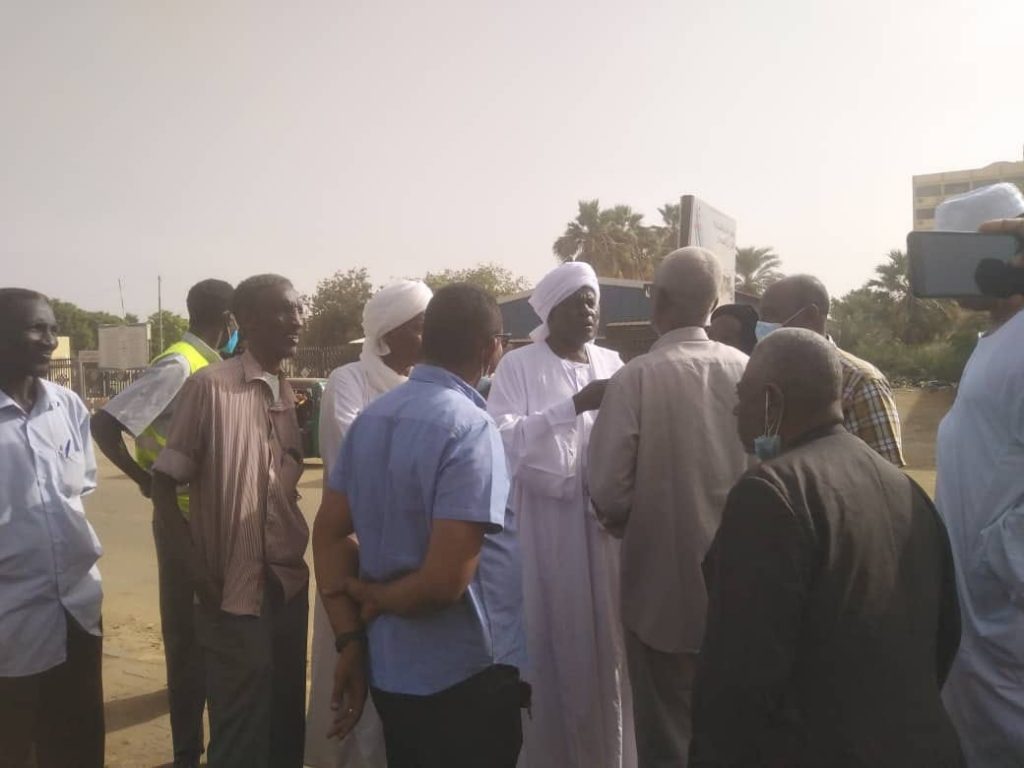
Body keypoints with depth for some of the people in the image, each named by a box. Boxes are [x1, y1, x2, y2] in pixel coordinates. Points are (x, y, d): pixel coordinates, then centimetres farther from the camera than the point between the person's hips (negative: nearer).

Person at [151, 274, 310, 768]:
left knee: (288, 723, 17)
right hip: (234, 591, -6)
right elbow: (163, 484, -10)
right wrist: (198, 572, -14)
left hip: (290, 584, 6)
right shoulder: (209, 387, -13)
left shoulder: (287, 394, 7)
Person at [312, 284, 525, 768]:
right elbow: (446, 581, -26)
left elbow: (329, 532, 4)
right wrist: (374, 598, -8)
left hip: (388, 671, 7)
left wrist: (350, 640, 1)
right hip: (465, 676, -7)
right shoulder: (470, 429, -20)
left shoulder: (371, 417, 4)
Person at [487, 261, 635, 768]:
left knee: (604, 644, 8)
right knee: (552, 649, 2)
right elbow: (504, 437, -15)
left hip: (604, 527, 4)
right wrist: (575, 405, -21)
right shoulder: (518, 366, -2)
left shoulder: (612, 363, 10)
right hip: (545, 532, -3)